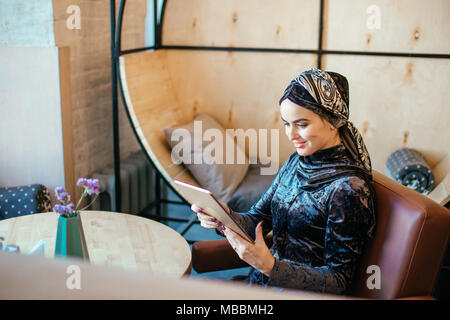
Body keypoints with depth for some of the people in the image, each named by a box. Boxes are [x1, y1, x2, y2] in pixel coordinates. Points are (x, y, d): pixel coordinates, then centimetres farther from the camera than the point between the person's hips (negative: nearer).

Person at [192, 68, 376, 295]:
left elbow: (338, 280, -18)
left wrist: (269, 266, -30)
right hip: (265, 280, 7)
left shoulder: (348, 189, -21)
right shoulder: (296, 162, 2)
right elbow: (258, 219, 5)